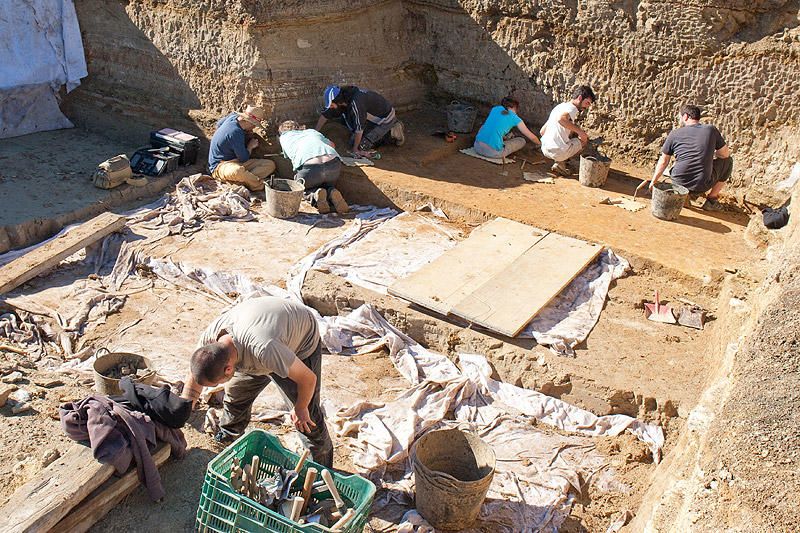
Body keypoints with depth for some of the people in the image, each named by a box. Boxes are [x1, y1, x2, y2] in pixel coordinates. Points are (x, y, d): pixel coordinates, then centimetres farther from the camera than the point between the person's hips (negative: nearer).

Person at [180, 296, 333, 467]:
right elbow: (194, 378, -2)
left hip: (302, 345, -6)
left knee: (307, 415, -7)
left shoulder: (263, 350, -46)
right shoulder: (209, 336, -25)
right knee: (234, 392, 10)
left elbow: (308, 378, -32)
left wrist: (300, 409, -13)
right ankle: (227, 437, 38)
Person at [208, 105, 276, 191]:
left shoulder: (234, 116, 2)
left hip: (237, 162, 10)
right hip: (220, 165, -10)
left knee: (270, 165, -8)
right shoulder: (236, 132, -25)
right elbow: (244, 158, -17)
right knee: (237, 171, -49)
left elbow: (219, 124, 26)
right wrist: (250, 146, 2)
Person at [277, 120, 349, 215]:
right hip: (333, 163, 3)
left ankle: (315, 194, -6)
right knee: (329, 186, 32)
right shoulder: (312, 131, 34)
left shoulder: (284, 137, 26)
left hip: (309, 168, -3)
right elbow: (332, 145, 46)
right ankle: (332, 193, -2)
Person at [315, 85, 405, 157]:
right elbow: (325, 115, 4)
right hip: (373, 118, 9)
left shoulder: (356, 102, -35)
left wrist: (355, 149, -21)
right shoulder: (341, 97, -9)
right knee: (353, 141, 10)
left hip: (385, 118, -9)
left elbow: (359, 128, -31)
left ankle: (392, 132, -2)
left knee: (362, 146, -14)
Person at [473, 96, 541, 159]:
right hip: (493, 152, -4)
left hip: (477, 147, 4)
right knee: (522, 141, 18)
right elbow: (532, 137, 18)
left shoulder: (495, 108, 19)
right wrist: (540, 144, 39)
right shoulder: (515, 118, 8)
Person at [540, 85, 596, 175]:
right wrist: (579, 130, -22)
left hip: (545, 150, 8)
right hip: (559, 152, -8)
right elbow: (561, 119, -34)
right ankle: (561, 163, 0)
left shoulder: (559, 106, 19)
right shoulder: (572, 108, -9)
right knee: (585, 139, 15)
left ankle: (560, 160, 10)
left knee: (574, 132, 28)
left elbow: (542, 132, 20)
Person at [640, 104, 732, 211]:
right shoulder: (711, 130, -1)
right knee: (727, 161, 24)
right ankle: (711, 199, 18)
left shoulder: (674, 134, 0)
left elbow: (663, 161, 5)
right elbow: (725, 154, 7)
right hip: (703, 185, -3)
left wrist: (653, 181, 16)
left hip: (679, 182, 3)